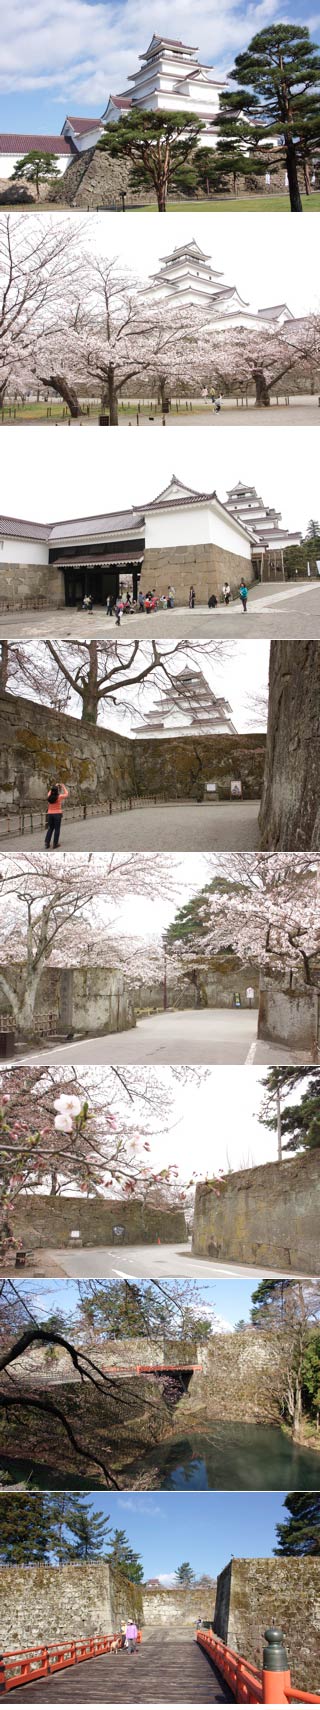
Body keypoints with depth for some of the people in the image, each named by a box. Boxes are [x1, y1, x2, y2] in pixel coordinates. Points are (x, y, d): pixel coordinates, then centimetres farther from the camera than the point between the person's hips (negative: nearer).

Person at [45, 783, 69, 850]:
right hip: (57, 814, -4)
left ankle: (46, 842, 5)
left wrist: (54, 786, 31)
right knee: (57, 829, 5)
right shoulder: (59, 797, -12)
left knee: (50, 829, 14)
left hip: (50, 814, 4)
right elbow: (66, 793, 7)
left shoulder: (49, 797, -2)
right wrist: (63, 787, 21)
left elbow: (50, 792, 24)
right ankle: (55, 844, 6)